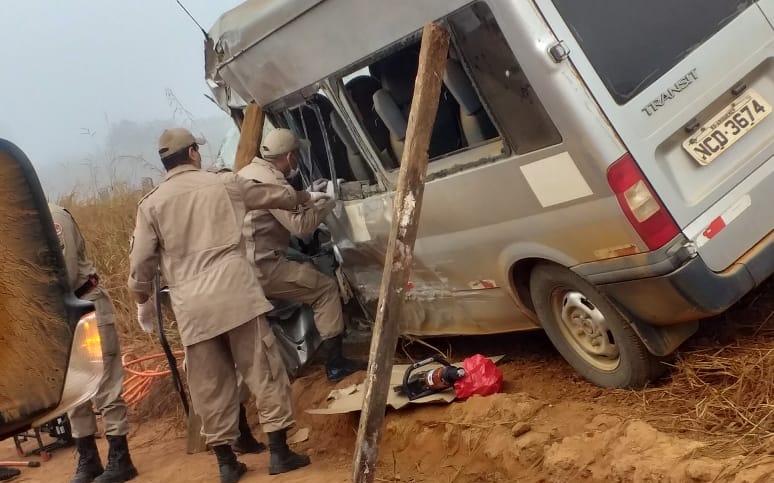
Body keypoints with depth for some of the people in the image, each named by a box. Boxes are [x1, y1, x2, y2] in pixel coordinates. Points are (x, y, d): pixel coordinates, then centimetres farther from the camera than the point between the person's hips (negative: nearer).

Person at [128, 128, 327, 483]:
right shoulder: (223, 183, 9)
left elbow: (140, 262, 5)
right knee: (264, 371, 7)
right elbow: (275, 195, 24)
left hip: (191, 307, 1)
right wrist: (306, 197, 42)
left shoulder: (151, 204, 8)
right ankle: (279, 451, 9)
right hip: (237, 294, -1)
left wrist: (143, 302, 21)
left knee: (210, 387, 10)